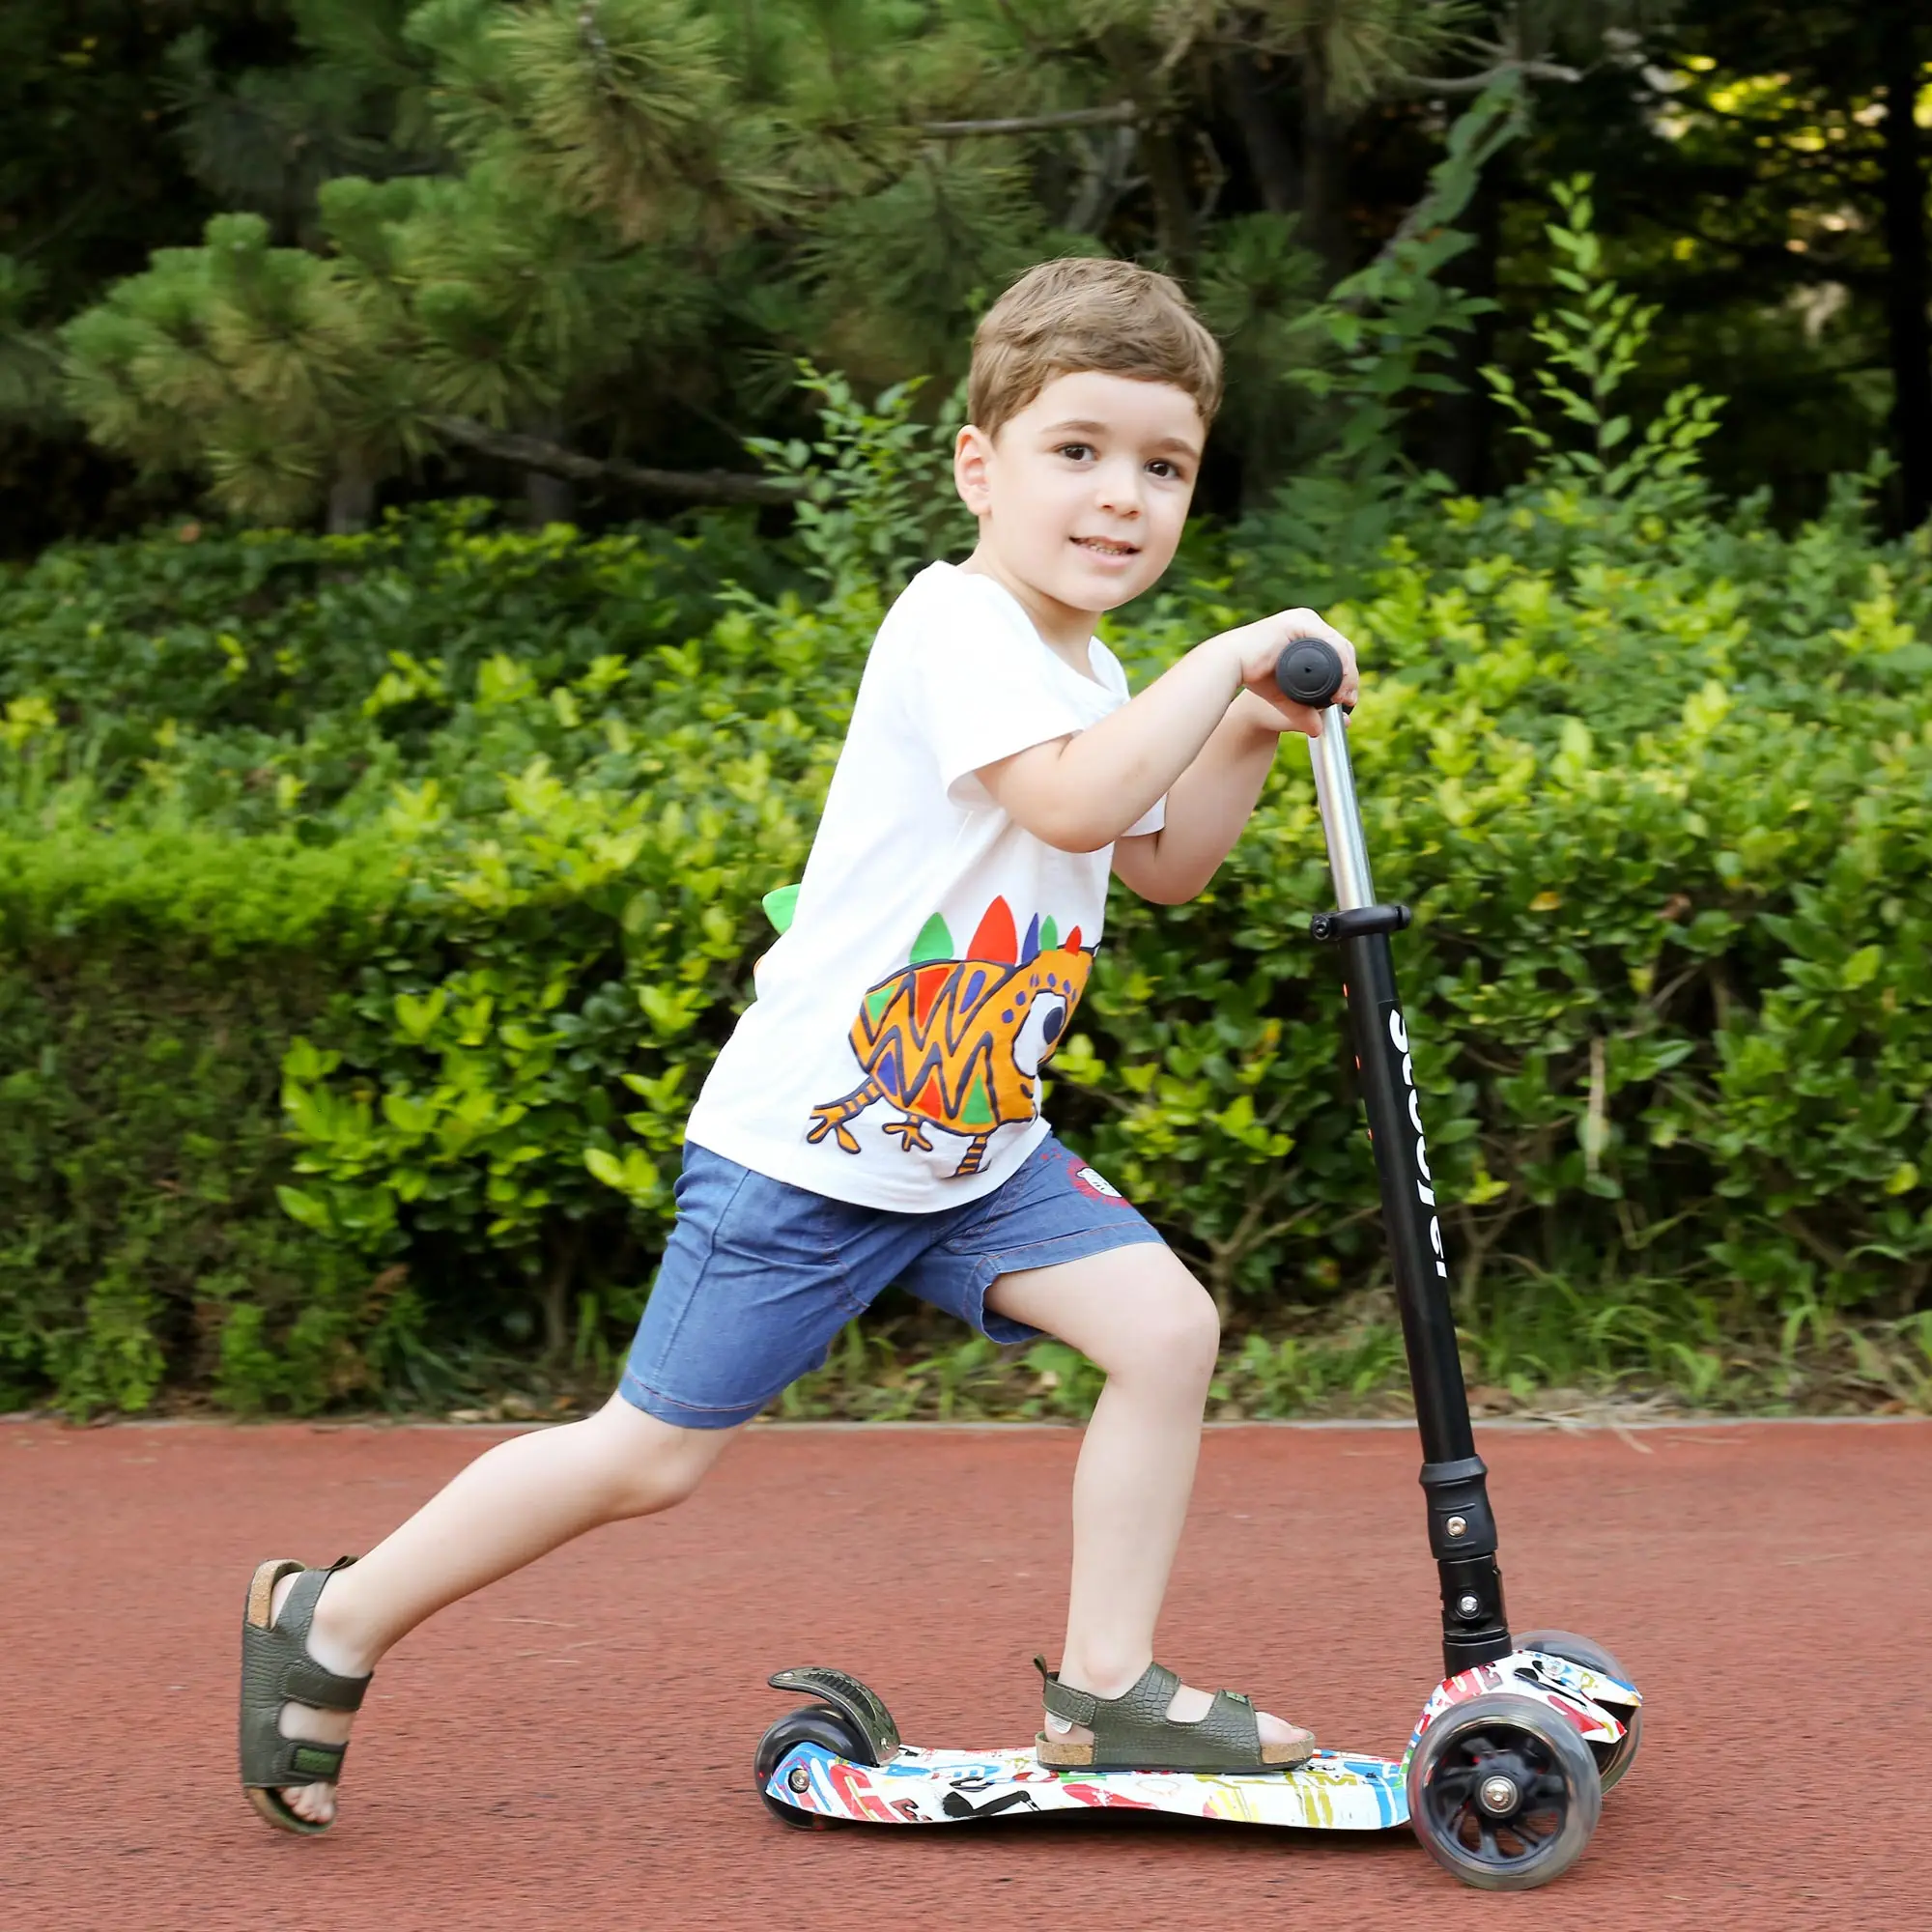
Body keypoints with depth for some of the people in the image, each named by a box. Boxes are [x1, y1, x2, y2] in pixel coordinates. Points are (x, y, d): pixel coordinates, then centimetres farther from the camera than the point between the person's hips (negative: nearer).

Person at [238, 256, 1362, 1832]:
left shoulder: (1088, 679, 10)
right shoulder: (957, 623, -18)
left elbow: (1164, 863, 21)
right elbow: (1069, 802, -33)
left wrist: (1249, 735, 4)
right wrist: (1231, 658, -23)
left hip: (975, 1146, 8)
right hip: (804, 1143, -8)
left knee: (1168, 1328, -7)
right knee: (654, 1456, -2)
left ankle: (1106, 1690, 4)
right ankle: (333, 1623, 16)